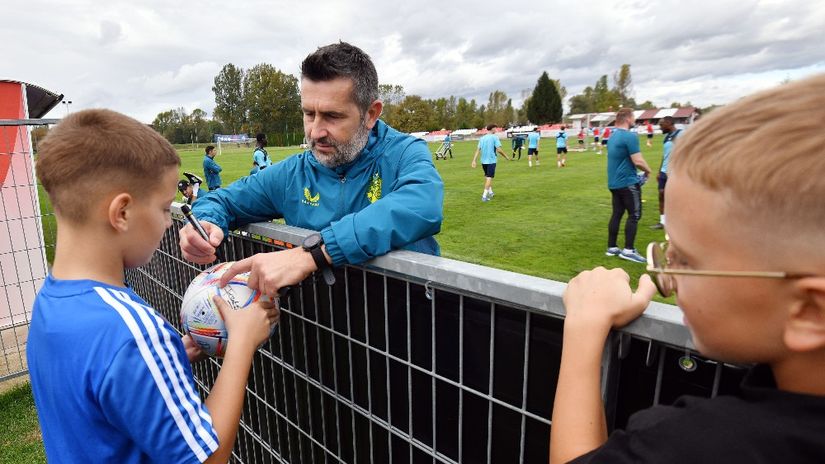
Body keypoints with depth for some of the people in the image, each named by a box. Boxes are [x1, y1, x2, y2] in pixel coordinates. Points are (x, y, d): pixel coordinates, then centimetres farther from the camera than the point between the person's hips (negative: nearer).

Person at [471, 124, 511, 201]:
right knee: (489, 178, -4)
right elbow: (499, 150, -13)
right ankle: (484, 196, -10)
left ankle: (490, 192, 31)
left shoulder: (482, 138, 9)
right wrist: (506, 157, -2)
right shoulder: (494, 137, -7)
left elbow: (478, 150, 4)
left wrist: (474, 161, 1)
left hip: (483, 161, 6)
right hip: (491, 161, -6)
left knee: (487, 177, 21)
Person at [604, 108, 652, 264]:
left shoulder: (613, 136, 11)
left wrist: (638, 169, 19)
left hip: (614, 182, 8)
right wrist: (647, 170, -1)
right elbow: (638, 161, -21)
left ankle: (611, 247, 15)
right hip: (628, 182, -8)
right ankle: (628, 250, -1)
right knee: (634, 215, -2)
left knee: (617, 214, 12)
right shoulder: (630, 136, -16)